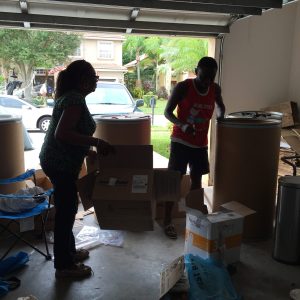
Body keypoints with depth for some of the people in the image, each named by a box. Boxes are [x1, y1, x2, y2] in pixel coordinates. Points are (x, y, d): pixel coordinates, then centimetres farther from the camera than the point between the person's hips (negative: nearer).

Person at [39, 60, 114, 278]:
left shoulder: (70, 97, 14)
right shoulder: (75, 99, -18)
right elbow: (62, 134, -29)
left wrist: (91, 152, 19)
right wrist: (97, 142, -26)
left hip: (59, 162, 10)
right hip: (61, 164, -10)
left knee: (67, 208, 20)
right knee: (66, 211, 0)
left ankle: (69, 252, 36)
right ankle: (64, 266, 14)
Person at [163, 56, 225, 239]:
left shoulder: (215, 89, 0)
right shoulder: (183, 87, -15)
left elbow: (220, 106, 20)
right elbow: (167, 112, -11)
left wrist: (220, 117, -1)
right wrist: (182, 125, -29)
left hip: (201, 143, 5)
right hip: (181, 141, -5)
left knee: (197, 178, 15)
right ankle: (167, 221, 5)